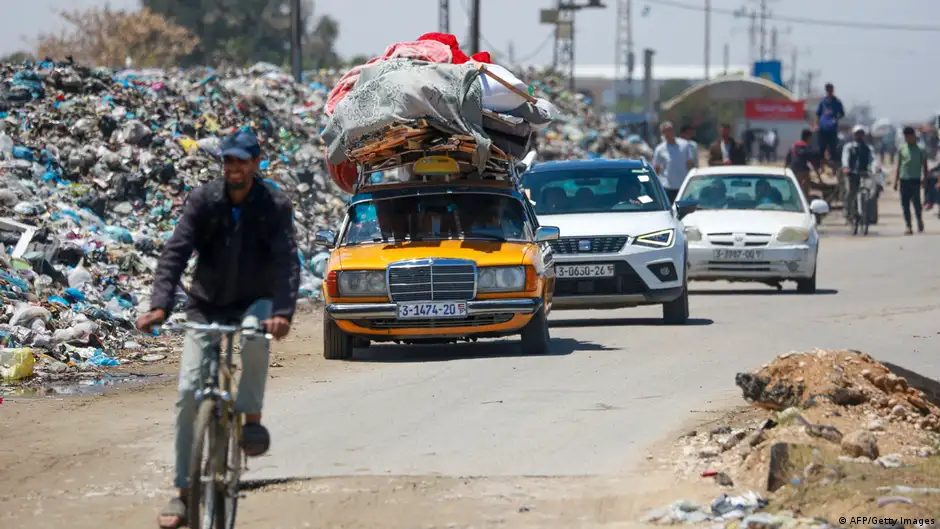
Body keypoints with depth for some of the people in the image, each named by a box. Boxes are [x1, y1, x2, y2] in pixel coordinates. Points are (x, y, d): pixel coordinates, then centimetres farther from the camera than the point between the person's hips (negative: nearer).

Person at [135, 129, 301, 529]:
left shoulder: (275, 205, -13)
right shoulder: (203, 200, -10)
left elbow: (287, 261, -23)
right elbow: (175, 253, -19)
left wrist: (283, 312, -40)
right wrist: (160, 306, -33)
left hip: (254, 302, -2)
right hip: (207, 305, 2)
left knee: (255, 333, -39)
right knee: (189, 393, -8)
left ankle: (252, 417, -17)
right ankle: (184, 491, 0)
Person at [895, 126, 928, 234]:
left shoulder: (920, 149, 1)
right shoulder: (901, 149, 10)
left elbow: (924, 164, 6)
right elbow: (898, 165, 13)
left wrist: (925, 177, -4)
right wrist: (896, 181, 9)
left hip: (915, 179, -3)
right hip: (904, 179, 3)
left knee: (916, 201, -7)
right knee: (905, 204, 0)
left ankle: (919, 220, 21)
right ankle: (908, 226, 4)